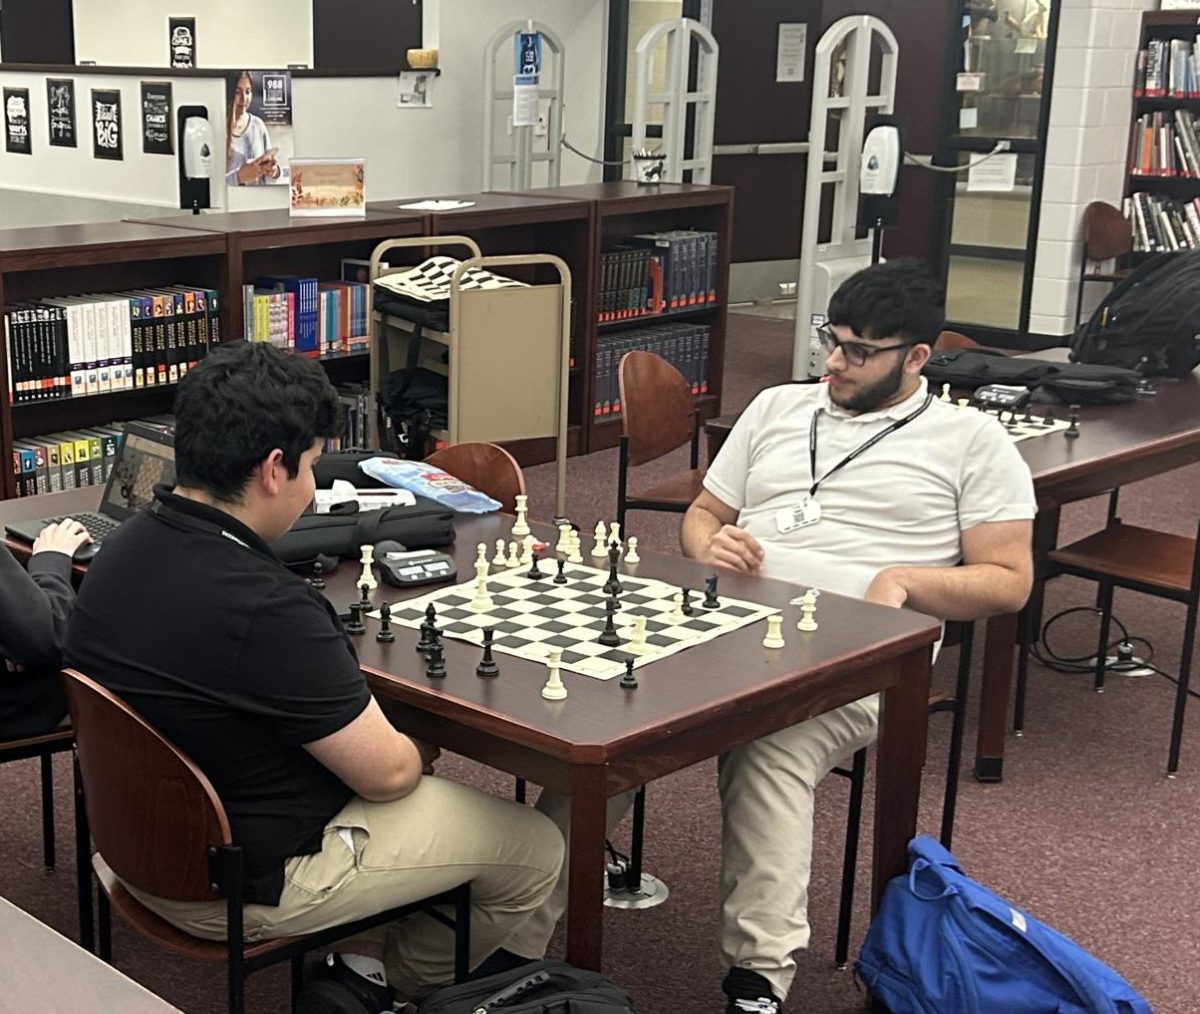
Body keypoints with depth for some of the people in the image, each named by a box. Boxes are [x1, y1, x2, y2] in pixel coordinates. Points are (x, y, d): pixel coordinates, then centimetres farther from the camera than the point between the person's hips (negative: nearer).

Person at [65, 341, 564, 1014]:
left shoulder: (127, 547, -5)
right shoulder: (263, 610, -33)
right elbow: (387, 773, -22)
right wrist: (420, 752, 2)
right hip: (248, 884, -9)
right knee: (537, 849, 5)